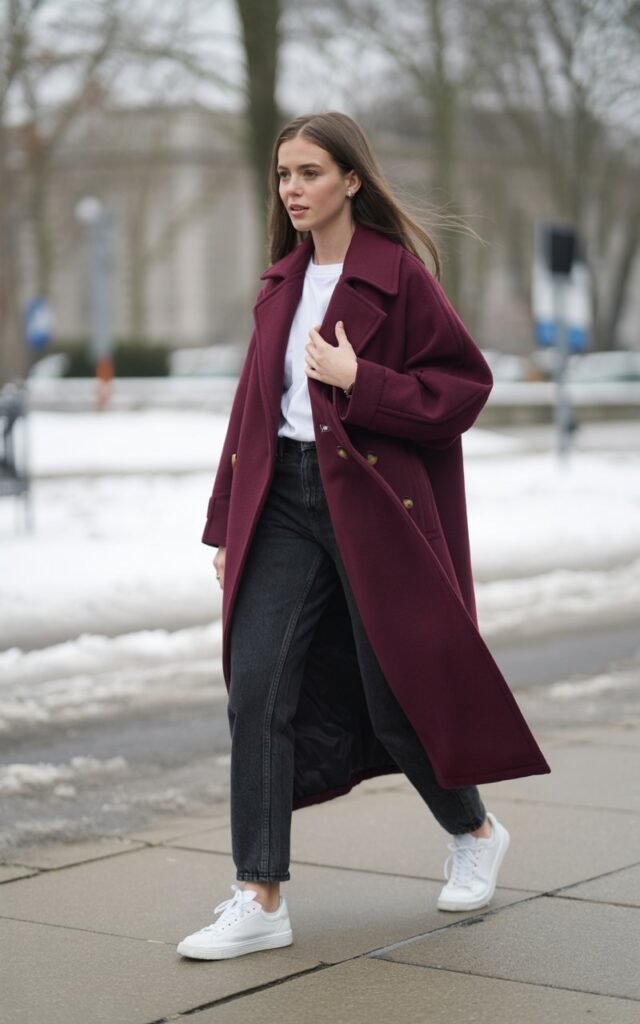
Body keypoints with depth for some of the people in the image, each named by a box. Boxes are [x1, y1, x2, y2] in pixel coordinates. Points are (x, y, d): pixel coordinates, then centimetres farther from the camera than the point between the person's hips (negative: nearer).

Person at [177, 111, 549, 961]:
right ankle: (260, 900, -2)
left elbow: (465, 385, -8)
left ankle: (474, 831, 33)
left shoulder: (398, 273, -7)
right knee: (256, 687, -6)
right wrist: (228, 525, 13)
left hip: (373, 504, -5)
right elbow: (254, 404, 15)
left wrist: (360, 382, -19)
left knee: (399, 693, 4)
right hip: (285, 502, 5)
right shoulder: (283, 281, 12)